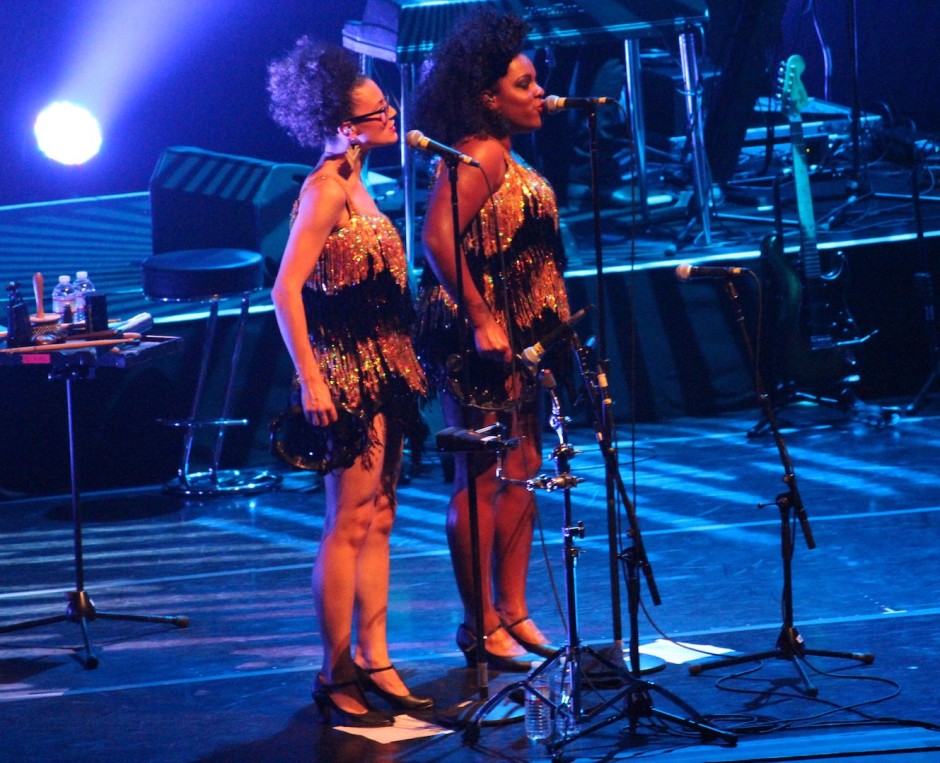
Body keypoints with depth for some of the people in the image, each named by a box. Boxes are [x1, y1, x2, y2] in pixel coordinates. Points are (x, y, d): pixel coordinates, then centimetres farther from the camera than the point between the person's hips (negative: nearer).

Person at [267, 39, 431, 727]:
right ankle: (335, 676, 0)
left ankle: (375, 664, 14)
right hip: (347, 373, -9)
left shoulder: (354, 185, 14)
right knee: (349, 523, -6)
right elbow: (287, 291, -19)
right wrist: (310, 379, -23)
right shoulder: (326, 188, -14)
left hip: (382, 371, 9)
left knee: (378, 521, 10)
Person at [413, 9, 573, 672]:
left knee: (522, 470, 13)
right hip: (479, 337, -10)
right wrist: (482, 320, -26)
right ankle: (481, 627, 3)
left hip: (515, 334, 10)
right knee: (485, 477, -4)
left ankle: (513, 612, 22)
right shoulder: (480, 156, -16)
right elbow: (437, 239, -27)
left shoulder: (506, 157, 15)